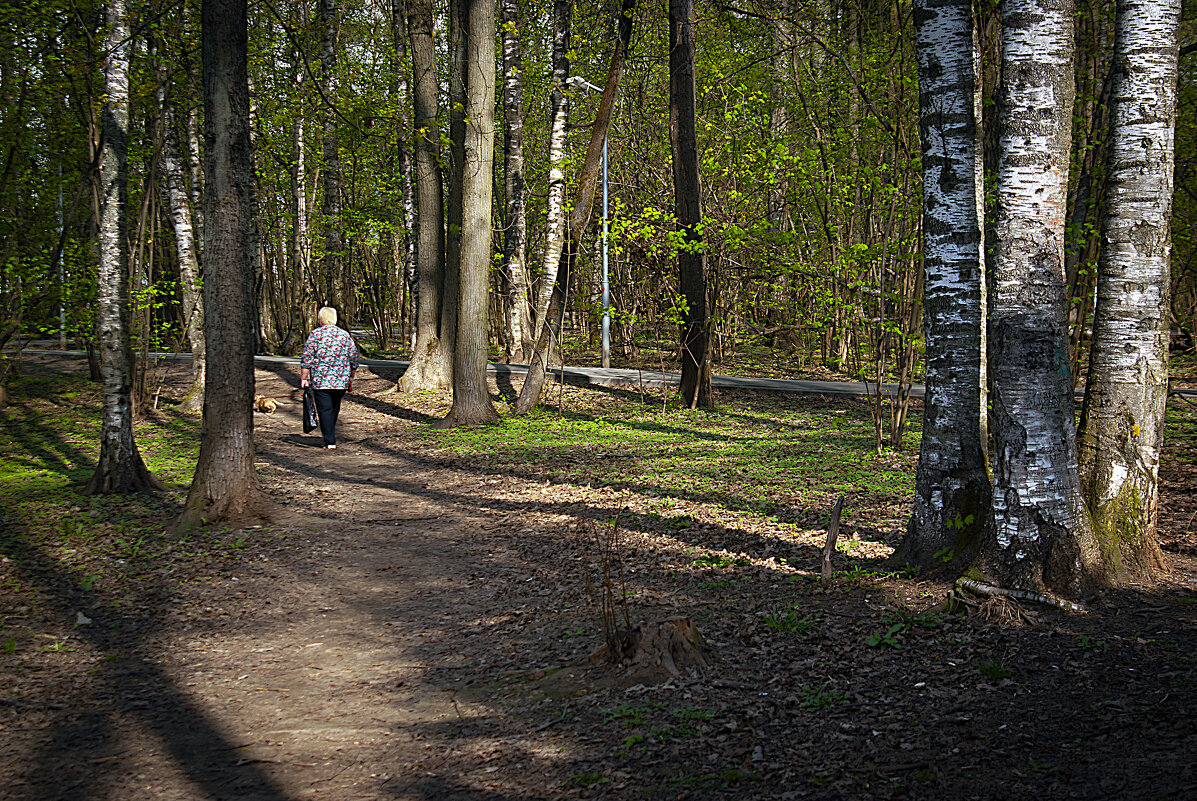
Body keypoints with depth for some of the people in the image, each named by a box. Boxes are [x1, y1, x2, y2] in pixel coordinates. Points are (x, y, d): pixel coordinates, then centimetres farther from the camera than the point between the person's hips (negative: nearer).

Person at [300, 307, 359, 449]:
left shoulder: (315, 334, -3)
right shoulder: (345, 335, 7)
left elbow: (306, 359, -6)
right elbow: (354, 358, 10)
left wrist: (304, 378, -1)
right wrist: (351, 378, 21)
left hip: (320, 381, -3)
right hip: (342, 381, 3)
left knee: (325, 409, -1)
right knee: (335, 408, 17)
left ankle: (330, 441, -7)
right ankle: (330, 436, 29)